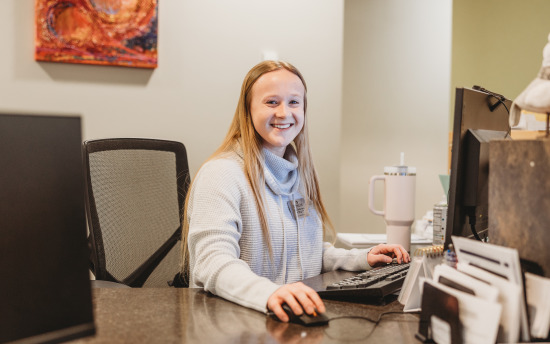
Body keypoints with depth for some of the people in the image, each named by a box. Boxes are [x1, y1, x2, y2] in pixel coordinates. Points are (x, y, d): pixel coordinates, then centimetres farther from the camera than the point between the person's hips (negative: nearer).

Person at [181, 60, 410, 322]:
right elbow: (213, 263, -23)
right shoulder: (221, 173, -11)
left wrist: (361, 259, 9)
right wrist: (269, 293, -40)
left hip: (302, 315, 5)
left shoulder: (300, 173, 14)